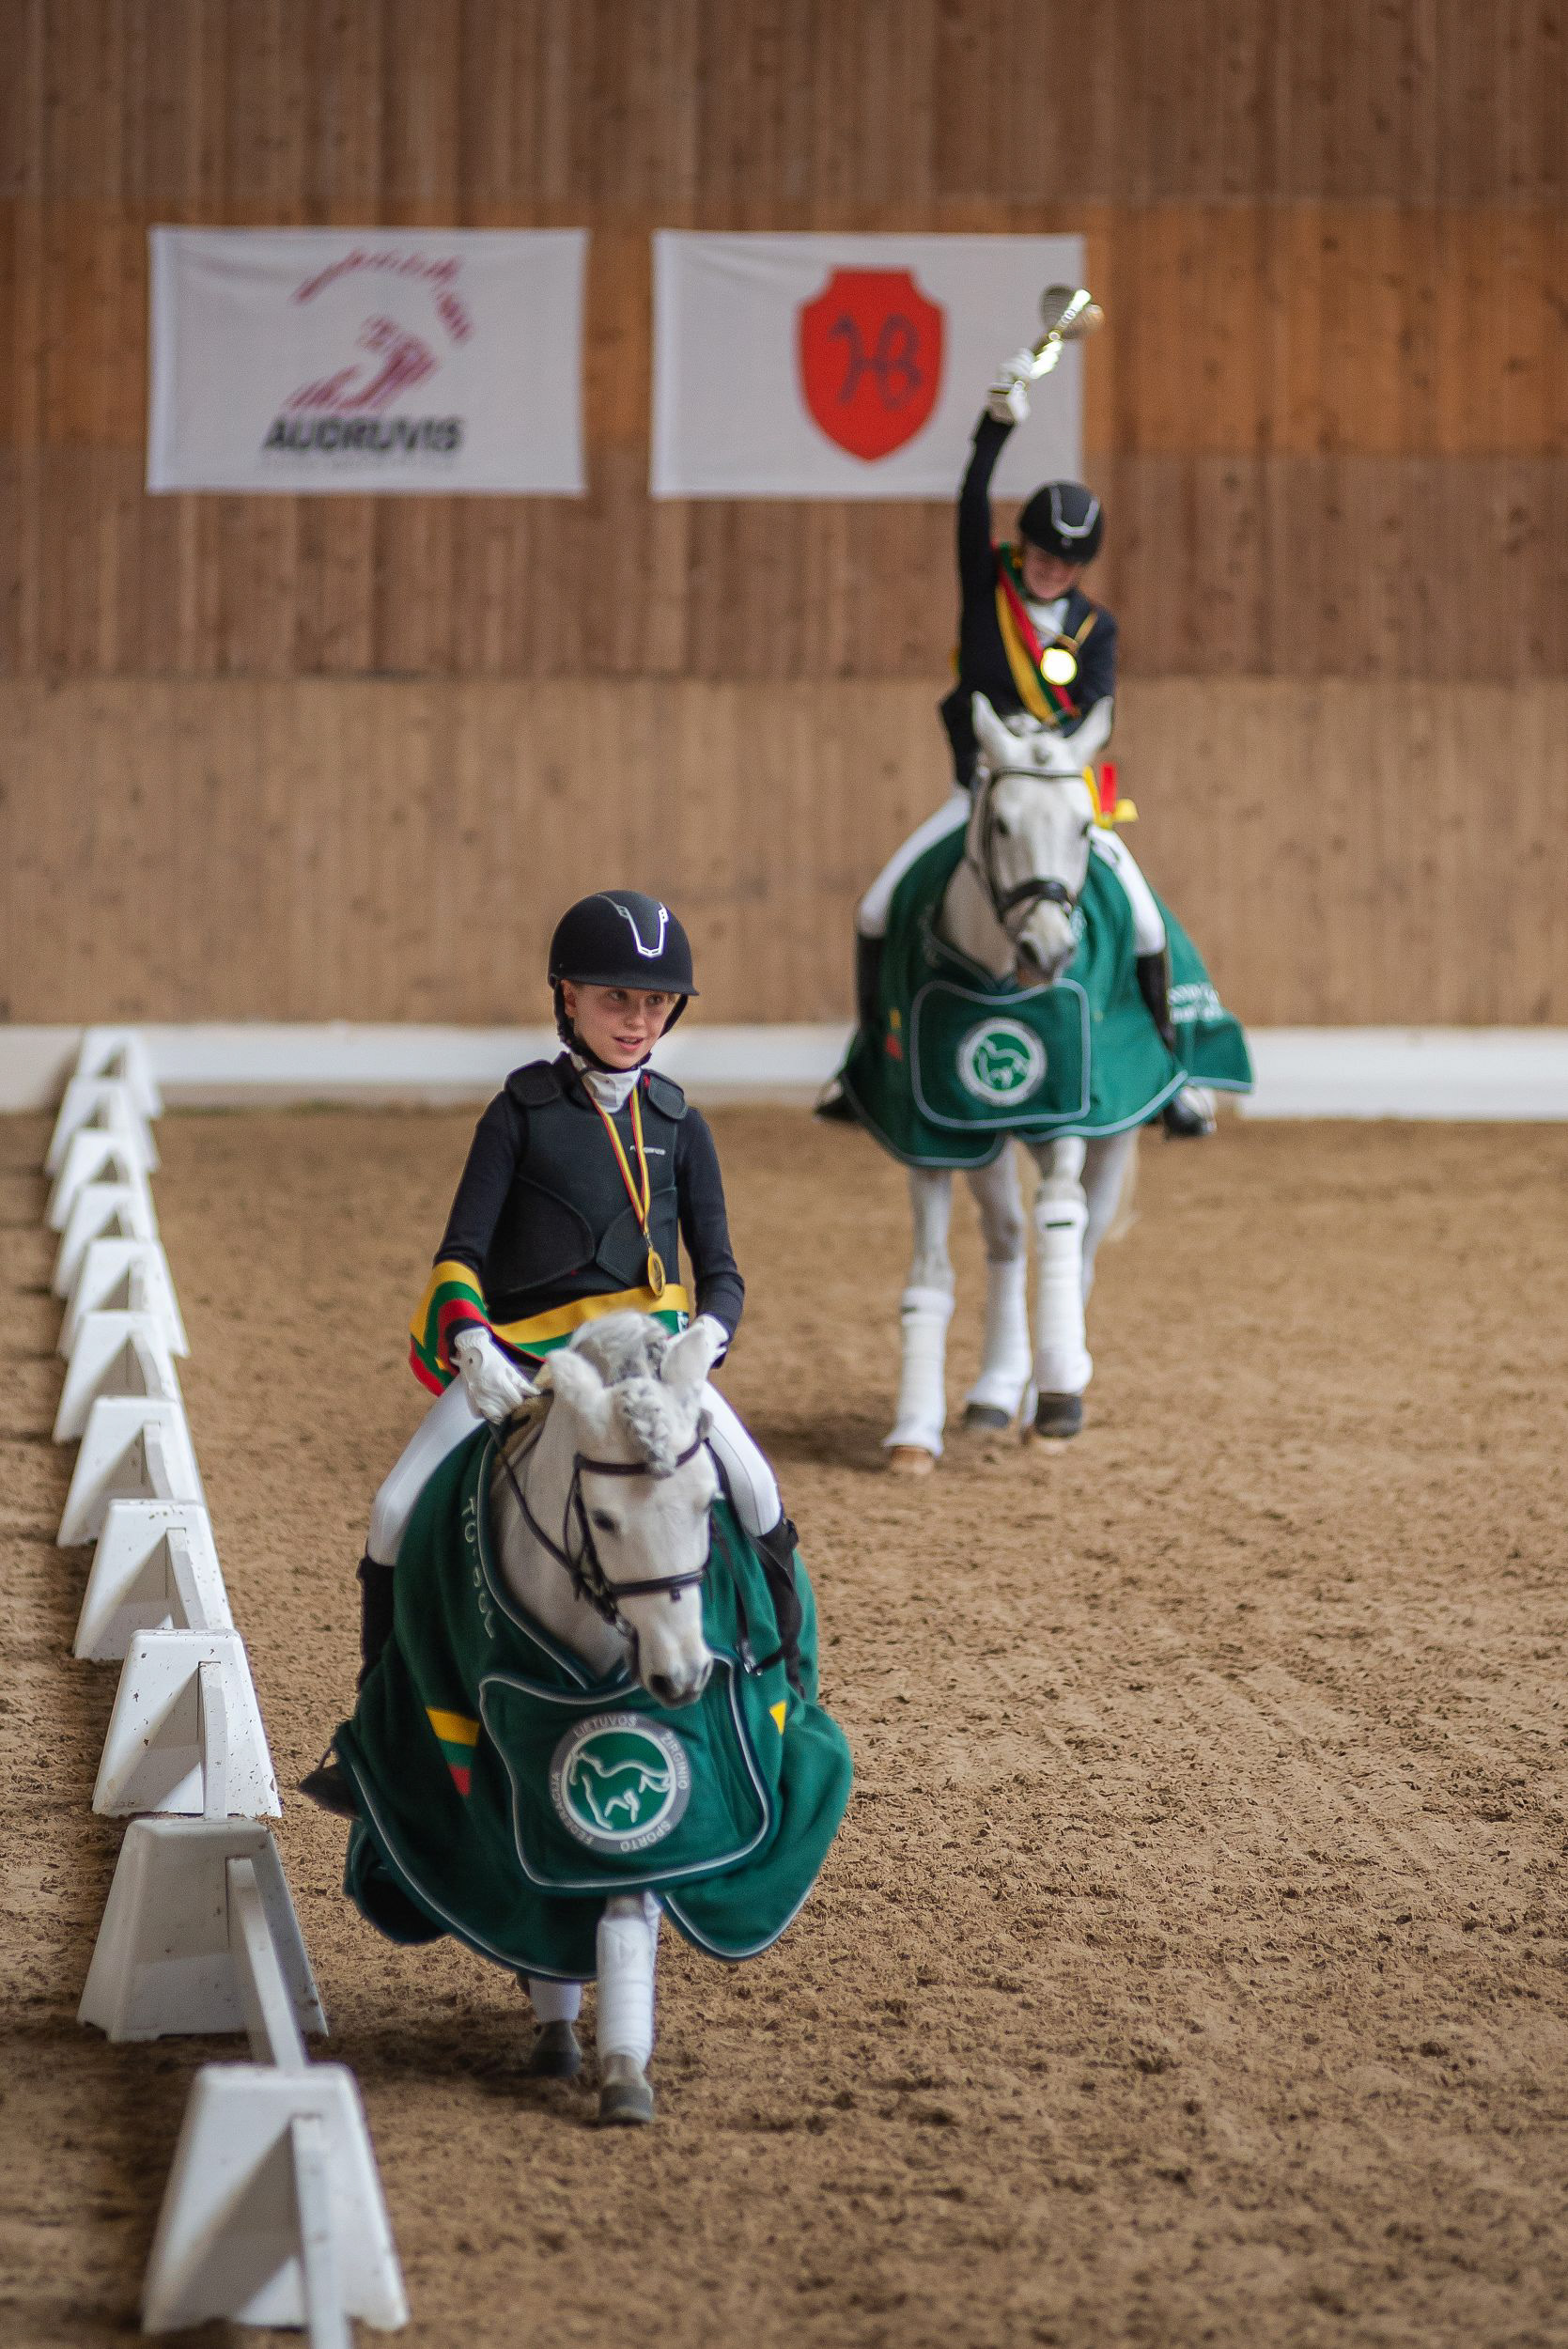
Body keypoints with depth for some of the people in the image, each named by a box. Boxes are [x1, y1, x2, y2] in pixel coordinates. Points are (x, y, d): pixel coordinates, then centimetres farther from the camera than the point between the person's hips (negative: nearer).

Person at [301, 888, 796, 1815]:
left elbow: (720, 1272, 7)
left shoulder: (678, 1125, 9)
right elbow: (461, 1253, -3)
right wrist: (473, 1347, -23)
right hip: (517, 1354, -1)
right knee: (400, 1511, -18)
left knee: (758, 1500, -23)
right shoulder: (522, 1112, 4)